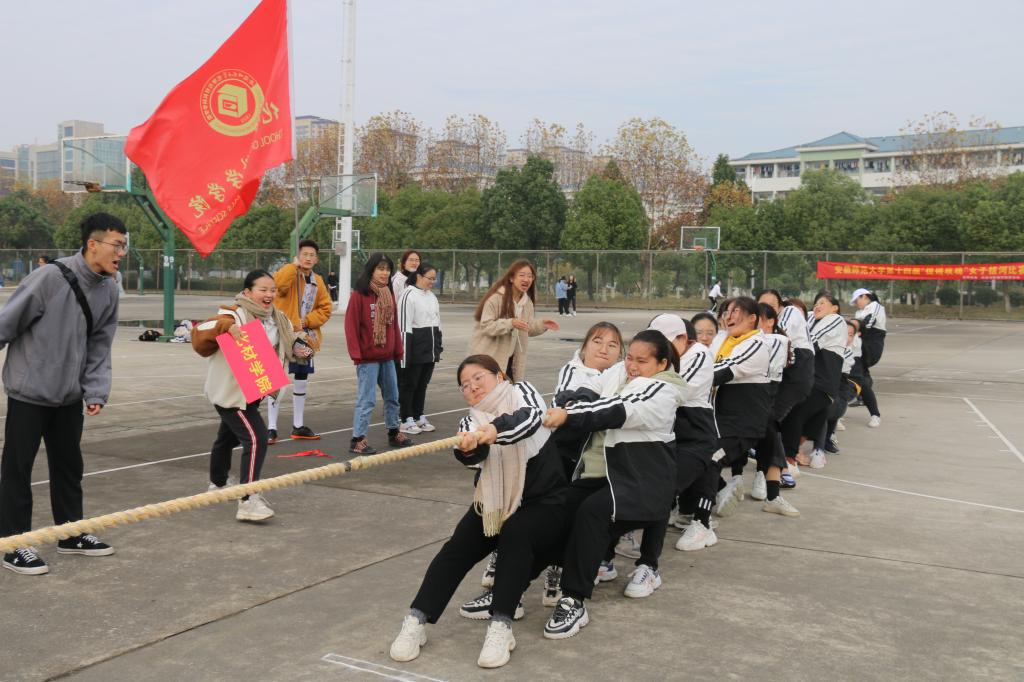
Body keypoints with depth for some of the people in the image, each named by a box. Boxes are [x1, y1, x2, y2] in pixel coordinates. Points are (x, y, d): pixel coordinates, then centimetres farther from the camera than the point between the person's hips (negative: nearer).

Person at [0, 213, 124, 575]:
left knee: (69, 465, 16)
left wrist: (96, 392, -3)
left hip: (69, 395, 7)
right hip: (29, 391, -6)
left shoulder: (108, 290, 0)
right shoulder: (50, 277, -21)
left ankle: (71, 534, 30)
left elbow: (99, 346, 5)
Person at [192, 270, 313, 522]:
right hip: (231, 392, -9)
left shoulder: (278, 319, 5)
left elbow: (292, 339, 18)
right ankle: (248, 501, -21)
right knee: (256, 438, -21)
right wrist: (227, 326, -44)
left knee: (228, 437, 28)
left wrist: (302, 345, -5)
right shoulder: (234, 316, -20)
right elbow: (199, 334, -28)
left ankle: (218, 484, 49)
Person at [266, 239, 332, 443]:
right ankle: (271, 428, 1)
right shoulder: (289, 273, -8)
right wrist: (294, 265, -24)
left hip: (306, 338, 6)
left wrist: (305, 321, -8)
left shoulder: (318, 281, 9)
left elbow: (325, 309, 6)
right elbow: (279, 284, -32)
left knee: (301, 382, 15)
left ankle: (298, 426, 28)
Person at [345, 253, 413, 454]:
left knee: (392, 396, 17)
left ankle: (393, 432, 31)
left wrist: (398, 350, 11)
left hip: (388, 357, 7)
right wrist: (356, 354, -16)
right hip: (368, 357, -7)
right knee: (367, 399, -5)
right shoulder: (359, 294, -10)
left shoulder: (389, 294, 11)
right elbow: (351, 325, -13)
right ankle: (358, 439, 2)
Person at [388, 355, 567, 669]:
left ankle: (501, 626, -32)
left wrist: (496, 430, -49)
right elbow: (474, 455, -23)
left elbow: (530, 418, -29)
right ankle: (416, 621, -20)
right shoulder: (471, 421, 0)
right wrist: (467, 447, -48)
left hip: (543, 502, -3)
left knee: (516, 533, -31)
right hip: (494, 502, 3)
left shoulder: (522, 392, -4)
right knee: (459, 546, -19)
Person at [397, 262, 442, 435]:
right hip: (415, 347, -8)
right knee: (409, 383, 1)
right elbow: (404, 325, -16)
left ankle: (419, 417, 24)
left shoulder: (431, 296, 14)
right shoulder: (409, 295, -12)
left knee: (423, 383, 15)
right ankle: (406, 420, 7)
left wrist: (438, 346, 18)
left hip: (430, 348, 8)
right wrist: (405, 351, -19)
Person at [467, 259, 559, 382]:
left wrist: (542, 324, -9)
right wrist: (510, 323, -33)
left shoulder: (527, 301, 5)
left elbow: (527, 328, 11)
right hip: (489, 357, -7)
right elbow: (485, 326, -22)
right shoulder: (496, 297, -18)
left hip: (510, 358, 8)